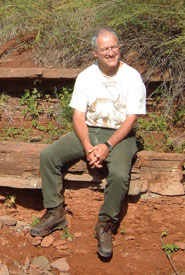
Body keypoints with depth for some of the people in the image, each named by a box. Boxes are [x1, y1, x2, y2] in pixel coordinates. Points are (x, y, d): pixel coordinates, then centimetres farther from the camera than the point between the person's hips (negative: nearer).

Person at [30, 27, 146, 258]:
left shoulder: (132, 77, -7)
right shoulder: (85, 77, 2)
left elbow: (131, 118, -10)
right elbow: (78, 115, -1)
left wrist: (107, 146, -21)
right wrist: (88, 148, -17)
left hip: (120, 135, -4)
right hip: (88, 132, 4)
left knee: (119, 175, -33)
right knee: (48, 155, -14)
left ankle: (105, 225, -9)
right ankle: (55, 213, -3)